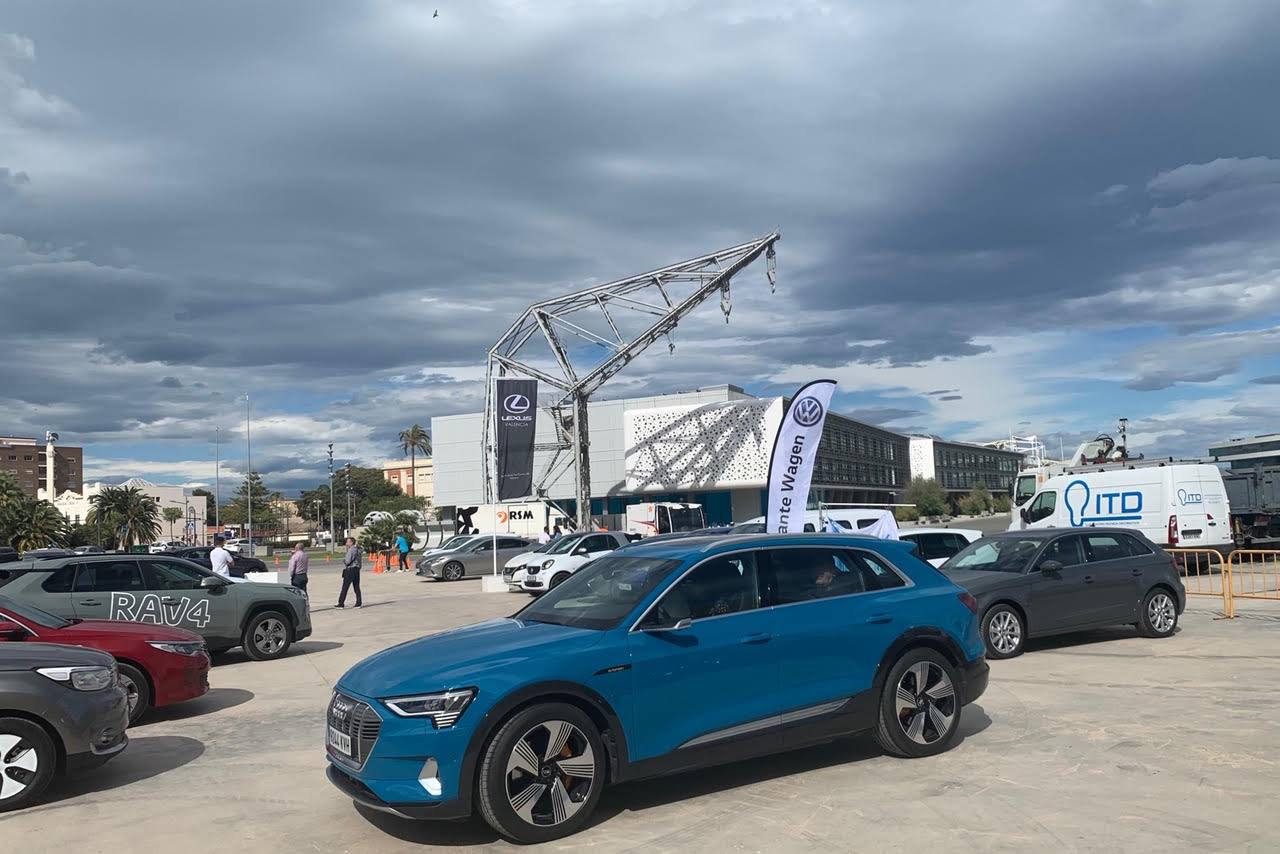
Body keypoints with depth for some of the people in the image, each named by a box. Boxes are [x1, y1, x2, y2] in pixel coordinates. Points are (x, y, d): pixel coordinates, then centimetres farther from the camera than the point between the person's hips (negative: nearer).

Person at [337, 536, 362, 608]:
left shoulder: (351, 550, -13)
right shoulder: (358, 550, 15)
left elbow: (348, 561, -19)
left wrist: (343, 560, 2)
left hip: (350, 570, -9)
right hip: (357, 570, 9)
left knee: (345, 587, -4)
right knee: (357, 587, 10)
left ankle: (341, 603, -3)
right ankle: (358, 603, 9)